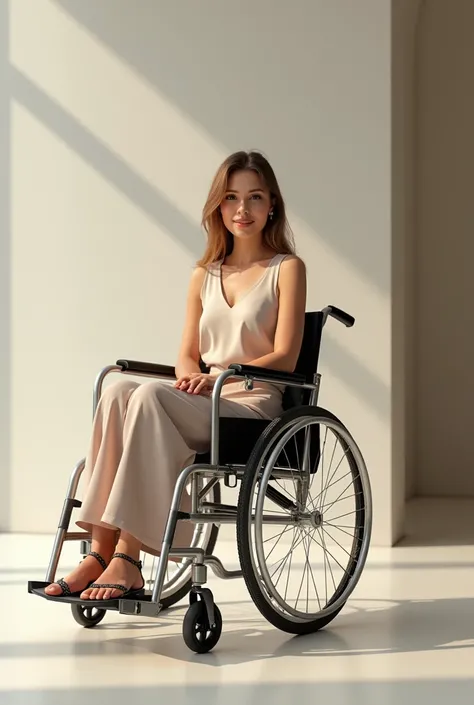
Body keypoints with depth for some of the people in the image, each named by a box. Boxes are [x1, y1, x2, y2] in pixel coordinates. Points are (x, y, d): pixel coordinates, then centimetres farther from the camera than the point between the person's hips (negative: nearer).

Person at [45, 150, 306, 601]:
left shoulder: (287, 268, 4)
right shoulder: (204, 275, 20)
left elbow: (284, 357, -5)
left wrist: (218, 377, -19)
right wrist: (190, 375, -7)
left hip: (254, 404, -5)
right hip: (202, 404, 5)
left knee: (149, 395, -32)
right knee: (117, 392, -27)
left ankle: (127, 559, -37)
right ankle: (100, 552, -32)